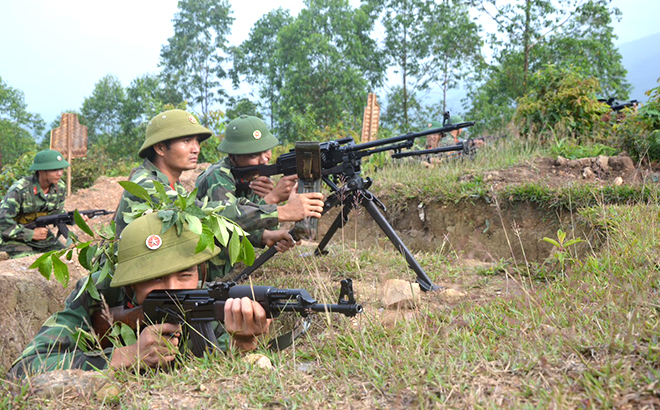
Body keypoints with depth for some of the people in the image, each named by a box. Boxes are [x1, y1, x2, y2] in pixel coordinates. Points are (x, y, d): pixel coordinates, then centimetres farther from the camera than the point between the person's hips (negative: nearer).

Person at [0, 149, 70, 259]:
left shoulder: (60, 188, -7)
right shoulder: (19, 190, -27)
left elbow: (57, 213, 5)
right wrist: (31, 234, -23)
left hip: (41, 234, 6)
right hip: (15, 239, -6)